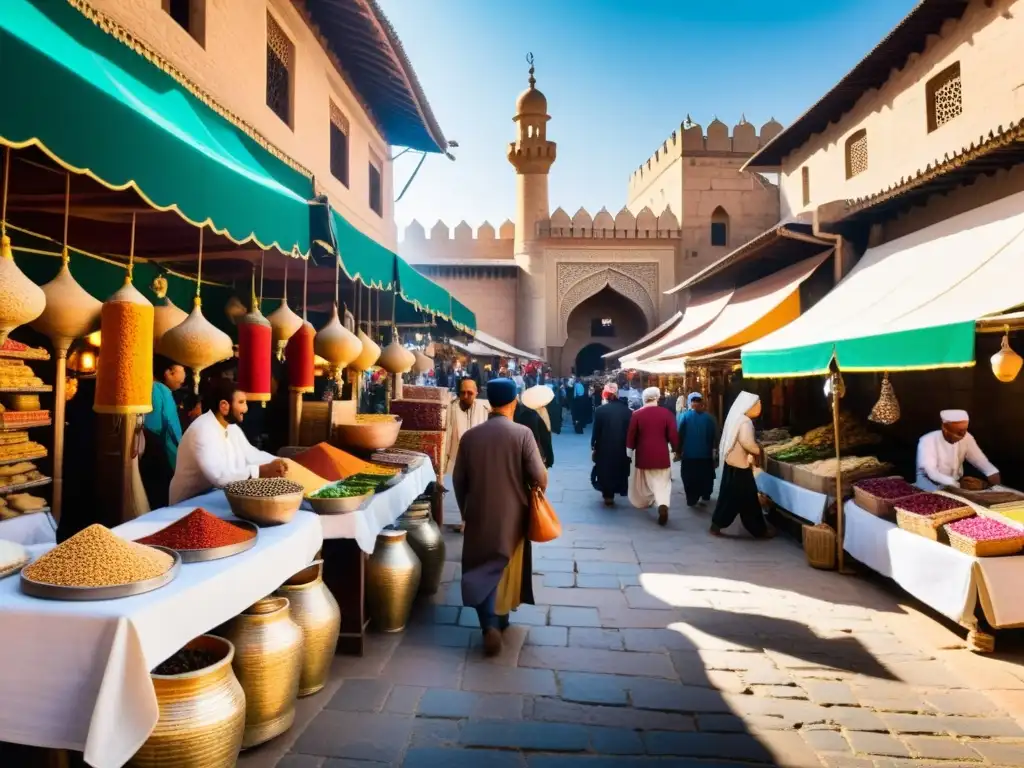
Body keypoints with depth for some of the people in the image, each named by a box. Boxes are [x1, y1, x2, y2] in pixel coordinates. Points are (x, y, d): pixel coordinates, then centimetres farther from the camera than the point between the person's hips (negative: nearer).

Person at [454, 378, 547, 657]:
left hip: (479, 514, 1)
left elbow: (458, 479, 2)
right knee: (507, 568, 18)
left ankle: (490, 624, -6)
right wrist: (535, 493, 8)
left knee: (482, 568, 9)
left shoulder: (470, 436, -5)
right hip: (512, 515, -1)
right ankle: (500, 618, 34)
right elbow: (540, 477, -15)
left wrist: (465, 510, 17)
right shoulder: (522, 433, -14)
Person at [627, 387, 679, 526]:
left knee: (643, 482, 20)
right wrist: (675, 449, 10)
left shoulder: (637, 414, -6)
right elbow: (673, 435, -5)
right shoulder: (666, 413, -6)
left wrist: (631, 448, 16)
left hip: (643, 455, 1)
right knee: (662, 483, 3)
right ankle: (663, 505, -19)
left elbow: (631, 435, -1)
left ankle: (643, 503, 34)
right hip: (661, 455, -1)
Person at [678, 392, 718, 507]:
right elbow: (714, 435, 1)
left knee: (690, 478, 6)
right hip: (706, 453, 2)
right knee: (705, 476, 16)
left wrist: (679, 450, -1)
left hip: (688, 453, -2)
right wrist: (712, 449, 13)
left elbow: (679, 434, -10)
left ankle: (692, 500, 6)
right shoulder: (709, 417, -4)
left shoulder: (684, 416, -10)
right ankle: (705, 497, 23)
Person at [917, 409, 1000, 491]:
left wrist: (993, 475, -21)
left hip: (956, 482, 6)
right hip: (931, 483, -6)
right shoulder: (927, 441, -21)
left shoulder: (967, 438, -2)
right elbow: (931, 473, -30)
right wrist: (958, 484, -40)